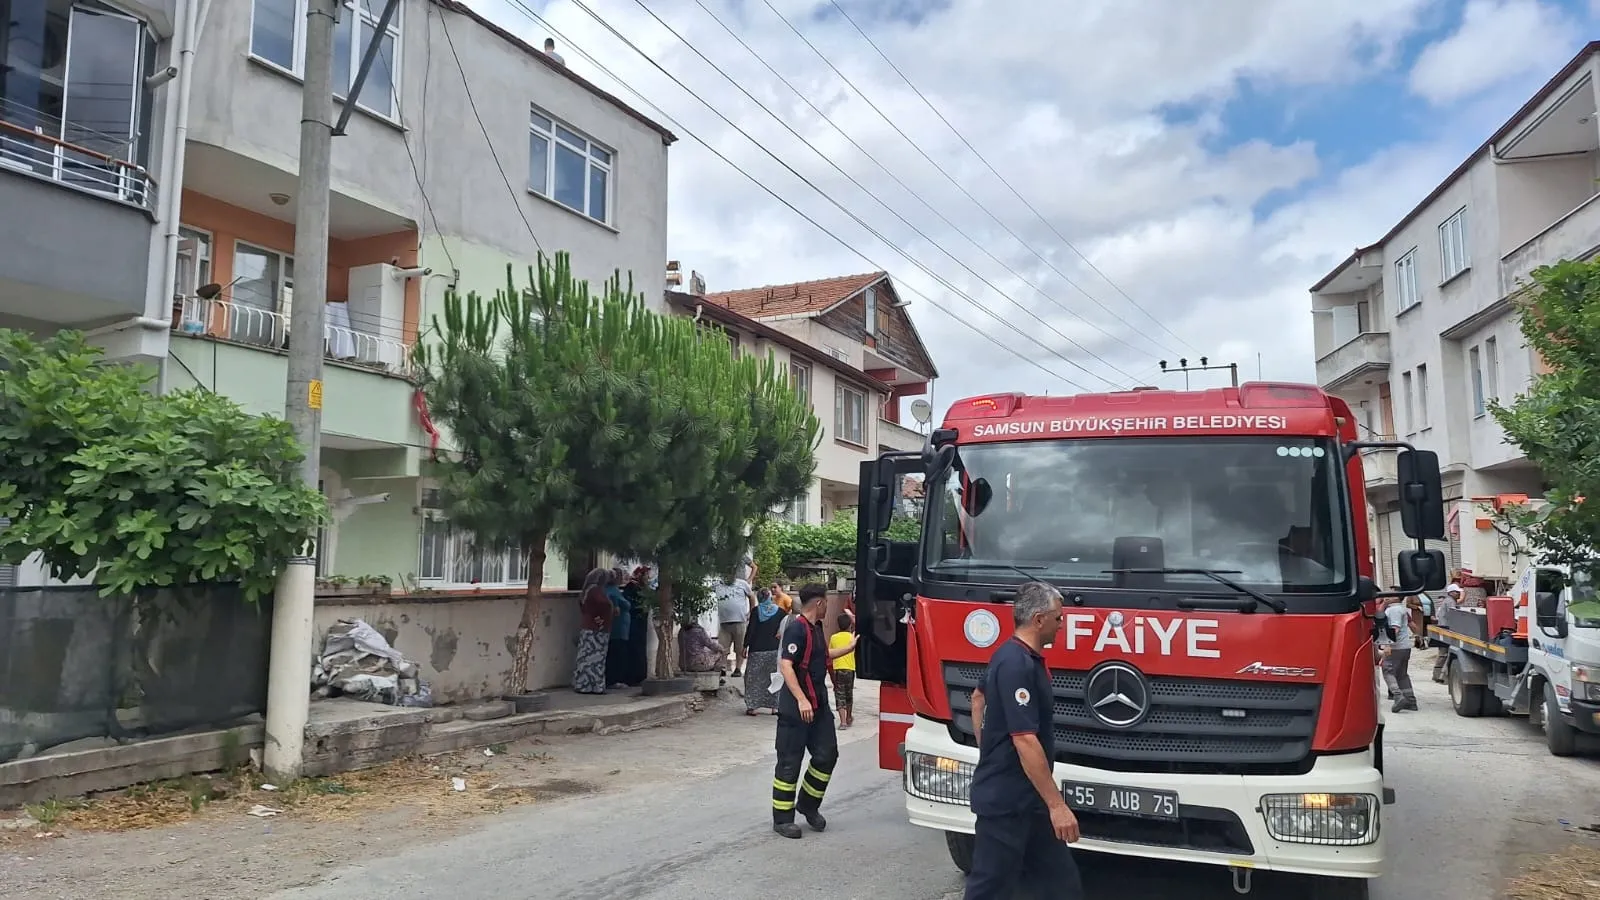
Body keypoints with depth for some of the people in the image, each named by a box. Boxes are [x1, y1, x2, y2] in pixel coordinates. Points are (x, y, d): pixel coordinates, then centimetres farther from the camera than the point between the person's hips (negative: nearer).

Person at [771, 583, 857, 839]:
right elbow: (785, 665, -25)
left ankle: (808, 805, 26)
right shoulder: (797, 629, -16)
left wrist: (851, 647, 38)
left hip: (818, 704, 9)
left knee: (827, 755, 9)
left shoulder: (816, 627, 14)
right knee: (790, 762, -1)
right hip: (796, 707, -9)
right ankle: (782, 819, 8)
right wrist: (801, 700, -30)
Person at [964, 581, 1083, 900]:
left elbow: (979, 698, 26)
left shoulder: (1013, 655, 10)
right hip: (1006, 798, -10)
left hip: (1026, 796, 10)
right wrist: (1057, 804, -24)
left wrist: (989, 752, 23)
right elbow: (1025, 741, -27)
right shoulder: (1018, 664, -23)